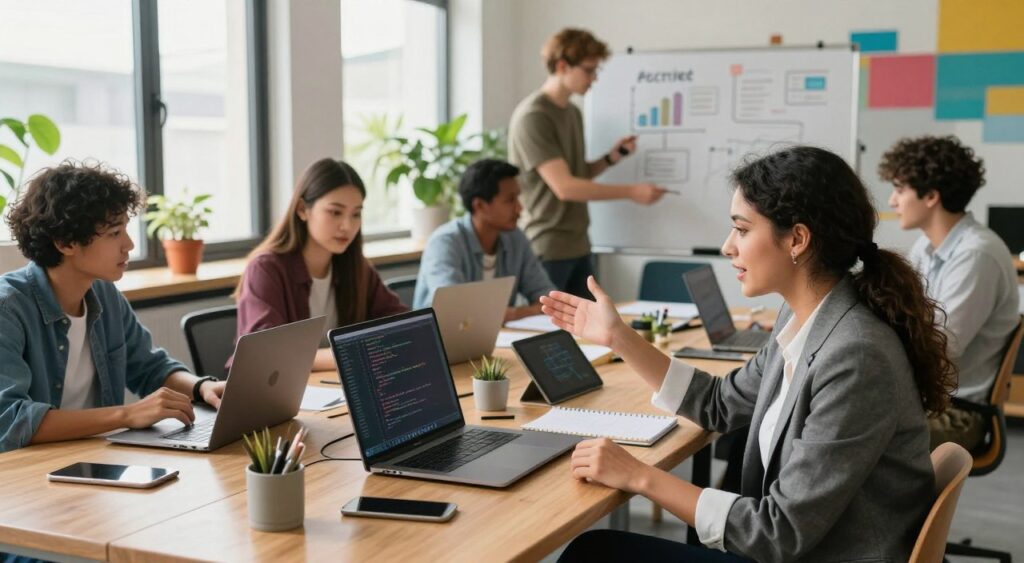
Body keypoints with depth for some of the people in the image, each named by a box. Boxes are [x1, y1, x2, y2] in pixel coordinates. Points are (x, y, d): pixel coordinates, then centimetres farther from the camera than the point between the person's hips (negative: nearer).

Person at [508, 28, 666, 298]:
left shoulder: (573, 113, 12)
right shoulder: (532, 116, -16)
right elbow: (564, 187, -21)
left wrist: (611, 158, 1)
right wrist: (632, 191, -19)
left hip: (578, 246, 8)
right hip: (547, 249, -8)